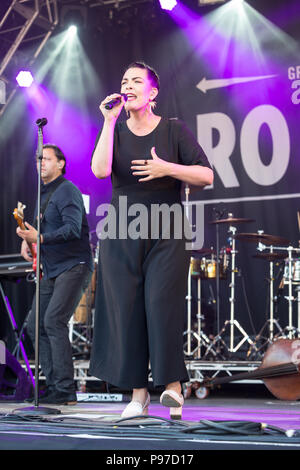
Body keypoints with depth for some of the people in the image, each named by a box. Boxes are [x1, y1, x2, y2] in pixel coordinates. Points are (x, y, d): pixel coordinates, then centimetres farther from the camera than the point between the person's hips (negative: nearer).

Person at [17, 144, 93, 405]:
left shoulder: (67, 190, -11)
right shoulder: (43, 193, 18)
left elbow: (73, 229, -23)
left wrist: (40, 238, -32)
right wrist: (27, 239, 7)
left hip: (74, 266, -10)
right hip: (52, 271, 10)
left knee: (54, 320, -20)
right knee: (35, 324, 5)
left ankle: (65, 390, -18)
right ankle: (54, 385, 11)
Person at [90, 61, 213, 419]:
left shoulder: (174, 131, 2)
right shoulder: (115, 132, 8)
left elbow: (206, 176, -3)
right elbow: (100, 170, -12)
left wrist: (167, 168, -17)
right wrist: (109, 121, -11)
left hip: (165, 235, -2)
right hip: (121, 236, 3)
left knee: (162, 305, -13)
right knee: (126, 310, -1)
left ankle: (172, 384, -1)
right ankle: (138, 393, 5)